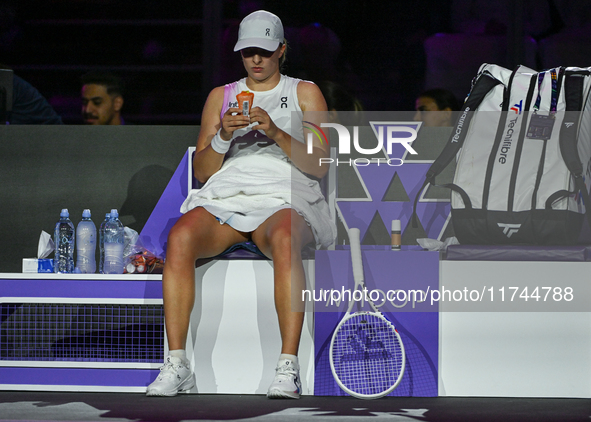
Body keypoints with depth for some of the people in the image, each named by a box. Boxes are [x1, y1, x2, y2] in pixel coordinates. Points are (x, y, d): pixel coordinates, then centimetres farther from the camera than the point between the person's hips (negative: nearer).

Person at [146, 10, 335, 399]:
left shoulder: (304, 93, 16)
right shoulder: (221, 96, 23)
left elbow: (319, 164, 5)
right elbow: (202, 171, 16)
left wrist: (276, 133, -10)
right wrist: (223, 136, -3)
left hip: (283, 199, -2)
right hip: (225, 197, 2)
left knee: (284, 239, -41)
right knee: (180, 236, -33)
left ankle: (288, 369, -46)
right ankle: (177, 364, -34)